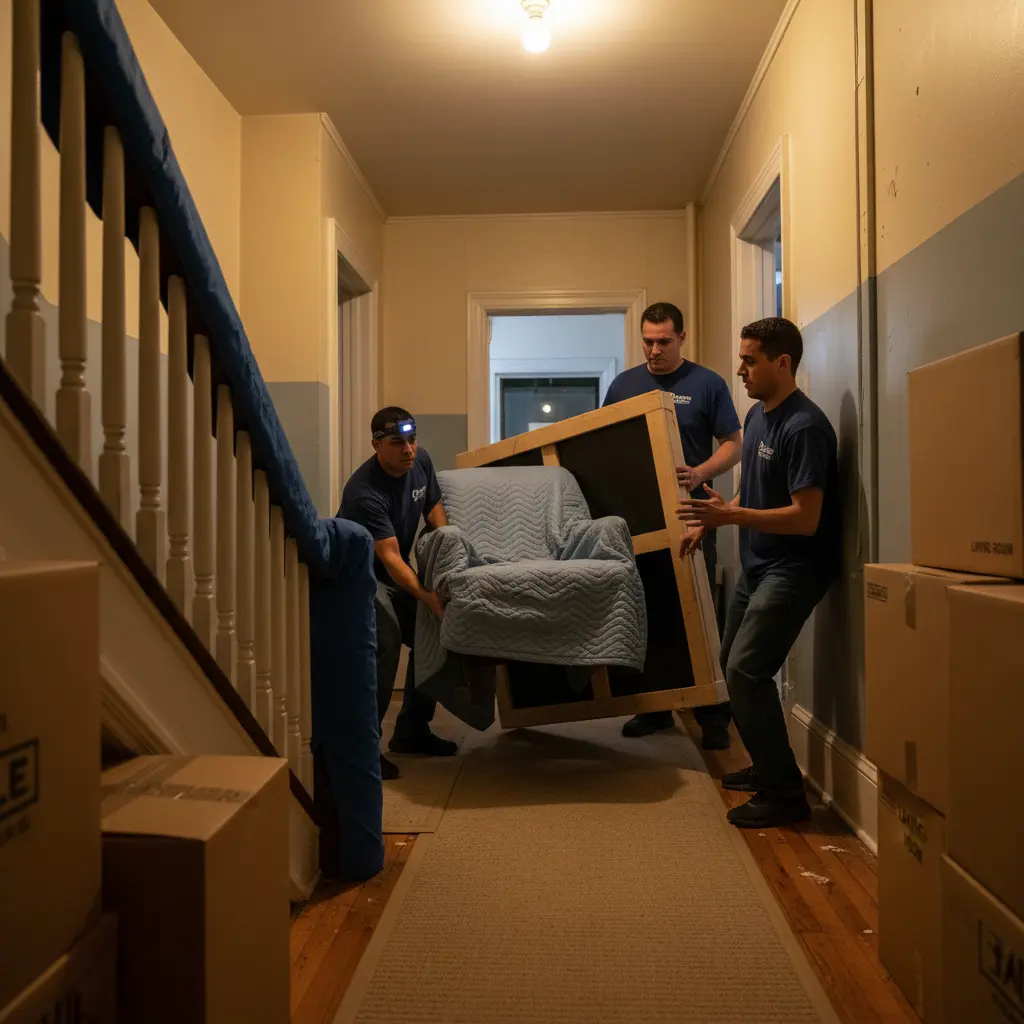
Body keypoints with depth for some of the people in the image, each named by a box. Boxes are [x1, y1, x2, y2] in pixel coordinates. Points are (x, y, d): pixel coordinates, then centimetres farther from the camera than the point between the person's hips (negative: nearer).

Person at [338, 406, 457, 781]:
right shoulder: (364, 492, -31)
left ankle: (412, 731, 17)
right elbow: (390, 558, -37)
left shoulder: (421, 461, -8)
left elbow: (434, 510, 6)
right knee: (385, 641, -29)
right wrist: (431, 598, -47)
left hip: (396, 573, 8)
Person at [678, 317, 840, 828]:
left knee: (746, 671, -15)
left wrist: (730, 516, -29)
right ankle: (767, 766, 31)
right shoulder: (756, 415, 9)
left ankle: (785, 793, -2)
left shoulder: (804, 427, -20)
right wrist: (708, 521, 12)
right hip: (757, 564, 10)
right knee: (733, 663, 15)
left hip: (792, 569, -10)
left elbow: (805, 518, -24)